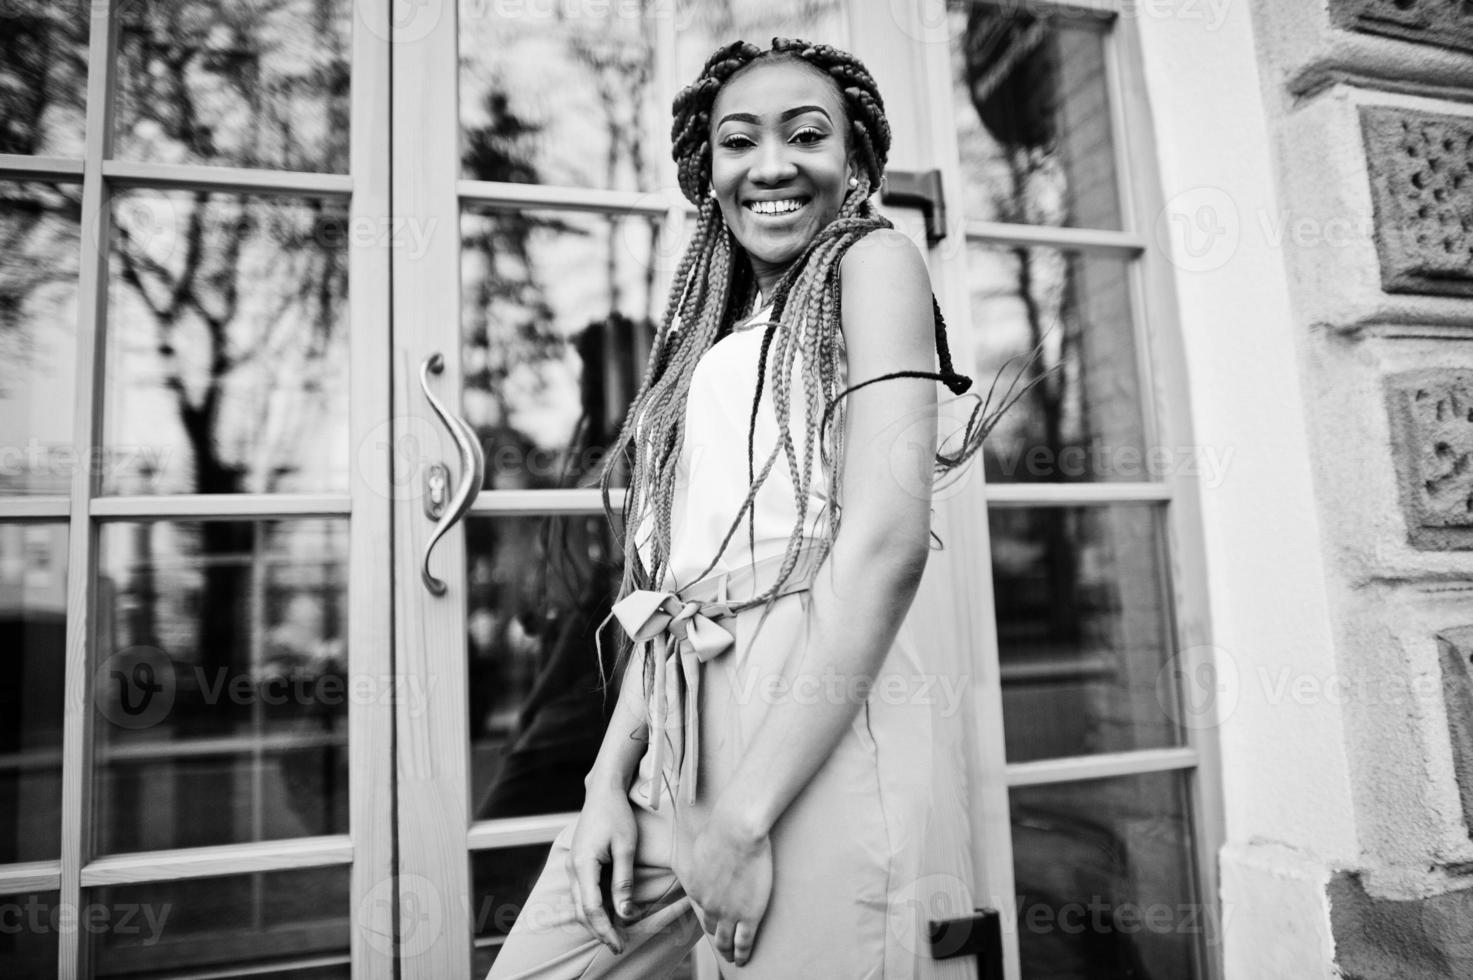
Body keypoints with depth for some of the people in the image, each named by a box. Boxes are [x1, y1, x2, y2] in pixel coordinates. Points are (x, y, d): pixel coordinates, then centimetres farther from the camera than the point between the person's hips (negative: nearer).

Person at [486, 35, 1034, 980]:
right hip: (681, 739, 7)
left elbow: (887, 542, -14)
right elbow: (675, 584, 14)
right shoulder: (713, 340, 18)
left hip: (820, 738, -6)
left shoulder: (874, 259, 0)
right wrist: (612, 778, 5)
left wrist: (744, 815, -15)